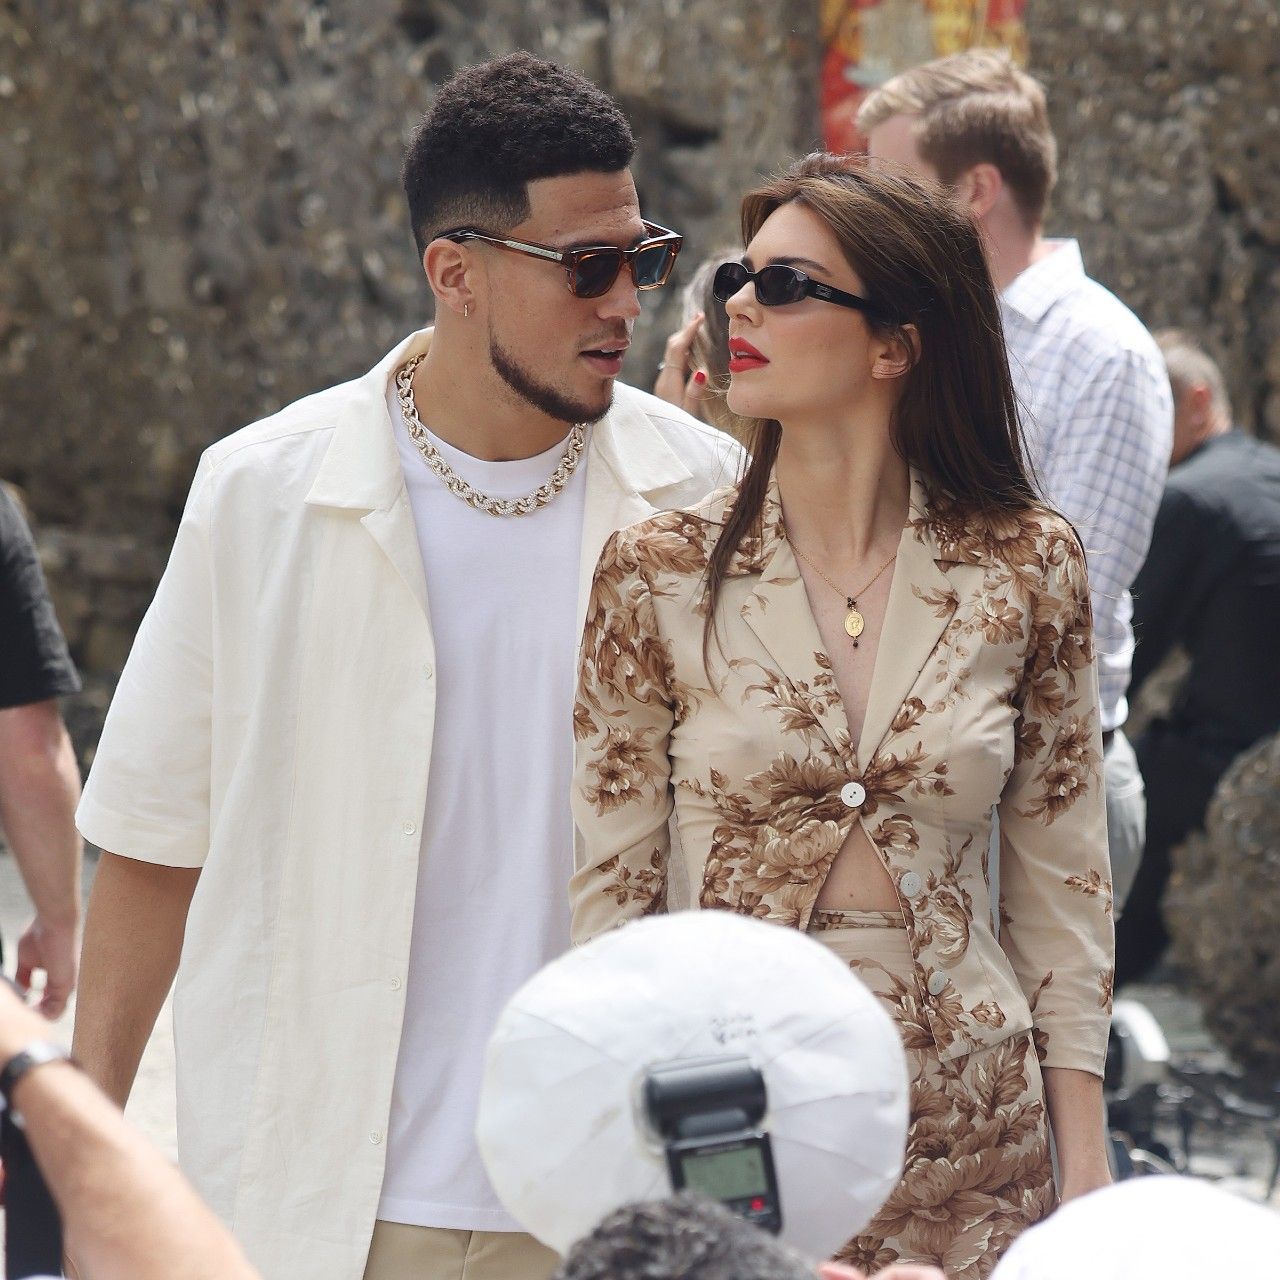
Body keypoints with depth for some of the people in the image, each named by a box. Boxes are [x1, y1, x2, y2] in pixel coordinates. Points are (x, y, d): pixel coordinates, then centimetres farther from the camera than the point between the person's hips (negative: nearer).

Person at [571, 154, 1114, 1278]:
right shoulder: (658, 575, -3)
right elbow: (613, 890, 1)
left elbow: (1061, 882, 4)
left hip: (972, 1137, 1)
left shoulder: (1027, 566, -2)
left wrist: (1086, 1165, 1)